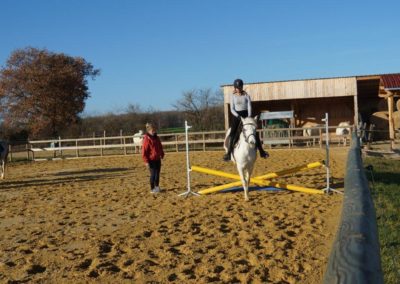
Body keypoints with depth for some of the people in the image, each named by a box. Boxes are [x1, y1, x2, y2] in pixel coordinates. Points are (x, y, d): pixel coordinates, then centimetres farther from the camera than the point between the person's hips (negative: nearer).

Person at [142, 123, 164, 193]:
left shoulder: (156, 138, 9)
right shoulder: (146, 139, -14)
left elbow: (160, 147, 21)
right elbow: (144, 151, -15)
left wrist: (162, 154, 13)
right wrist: (146, 161, -17)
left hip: (157, 159, 7)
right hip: (151, 160, -7)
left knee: (157, 173, 12)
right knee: (153, 174, -3)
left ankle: (157, 187, 26)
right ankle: (152, 189, 8)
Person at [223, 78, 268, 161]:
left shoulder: (246, 95, 3)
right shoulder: (233, 96, 2)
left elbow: (249, 106, -4)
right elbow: (232, 109, -2)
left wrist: (249, 116, -19)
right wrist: (238, 116, -18)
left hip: (246, 115, 1)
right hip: (237, 116, -1)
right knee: (232, 133, -19)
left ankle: (261, 151, 0)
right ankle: (228, 153, -19)